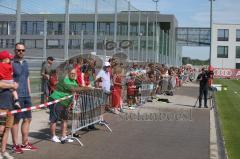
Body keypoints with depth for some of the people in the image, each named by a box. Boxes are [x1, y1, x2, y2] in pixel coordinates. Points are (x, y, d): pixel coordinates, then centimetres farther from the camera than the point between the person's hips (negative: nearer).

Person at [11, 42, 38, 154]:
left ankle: (25, 144, 22)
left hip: (26, 96, 8)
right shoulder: (11, 63, -8)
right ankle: (15, 145, 9)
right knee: (16, 120, -1)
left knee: (27, 119, 11)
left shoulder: (25, 63, 15)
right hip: (17, 96, -8)